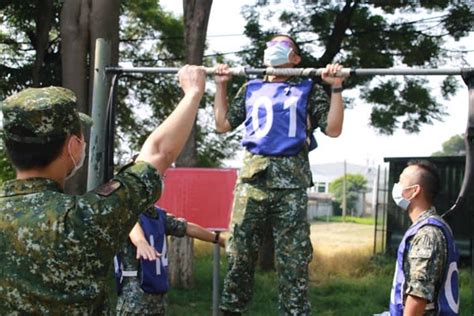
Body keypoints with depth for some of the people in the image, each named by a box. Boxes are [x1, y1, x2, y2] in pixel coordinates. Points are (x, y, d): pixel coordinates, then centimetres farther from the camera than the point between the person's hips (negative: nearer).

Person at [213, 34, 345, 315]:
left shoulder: (309, 90, 15)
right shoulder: (251, 89, 22)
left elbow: (333, 129, 4)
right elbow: (223, 124, 19)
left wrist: (336, 88, -2)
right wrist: (221, 85, 16)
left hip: (291, 178, -2)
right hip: (253, 175, 2)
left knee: (293, 256, -2)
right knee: (240, 250, 0)